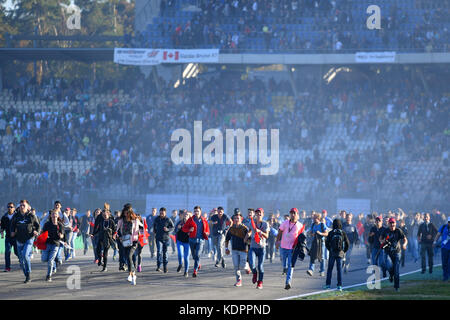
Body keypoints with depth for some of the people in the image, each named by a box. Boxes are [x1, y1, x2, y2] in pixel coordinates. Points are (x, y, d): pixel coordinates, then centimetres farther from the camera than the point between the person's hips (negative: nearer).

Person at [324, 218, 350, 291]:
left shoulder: (331, 233, -4)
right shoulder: (343, 233, -3)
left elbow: (327, 243, -1)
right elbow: (347, 243, -1)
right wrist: (344, 251, 12)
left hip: (332, 253, 0)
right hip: (340, 253, 0)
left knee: (329, 269, 10)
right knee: (339, 269, 4)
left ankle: (328, 284, 9)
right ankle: (339, 285, -1)